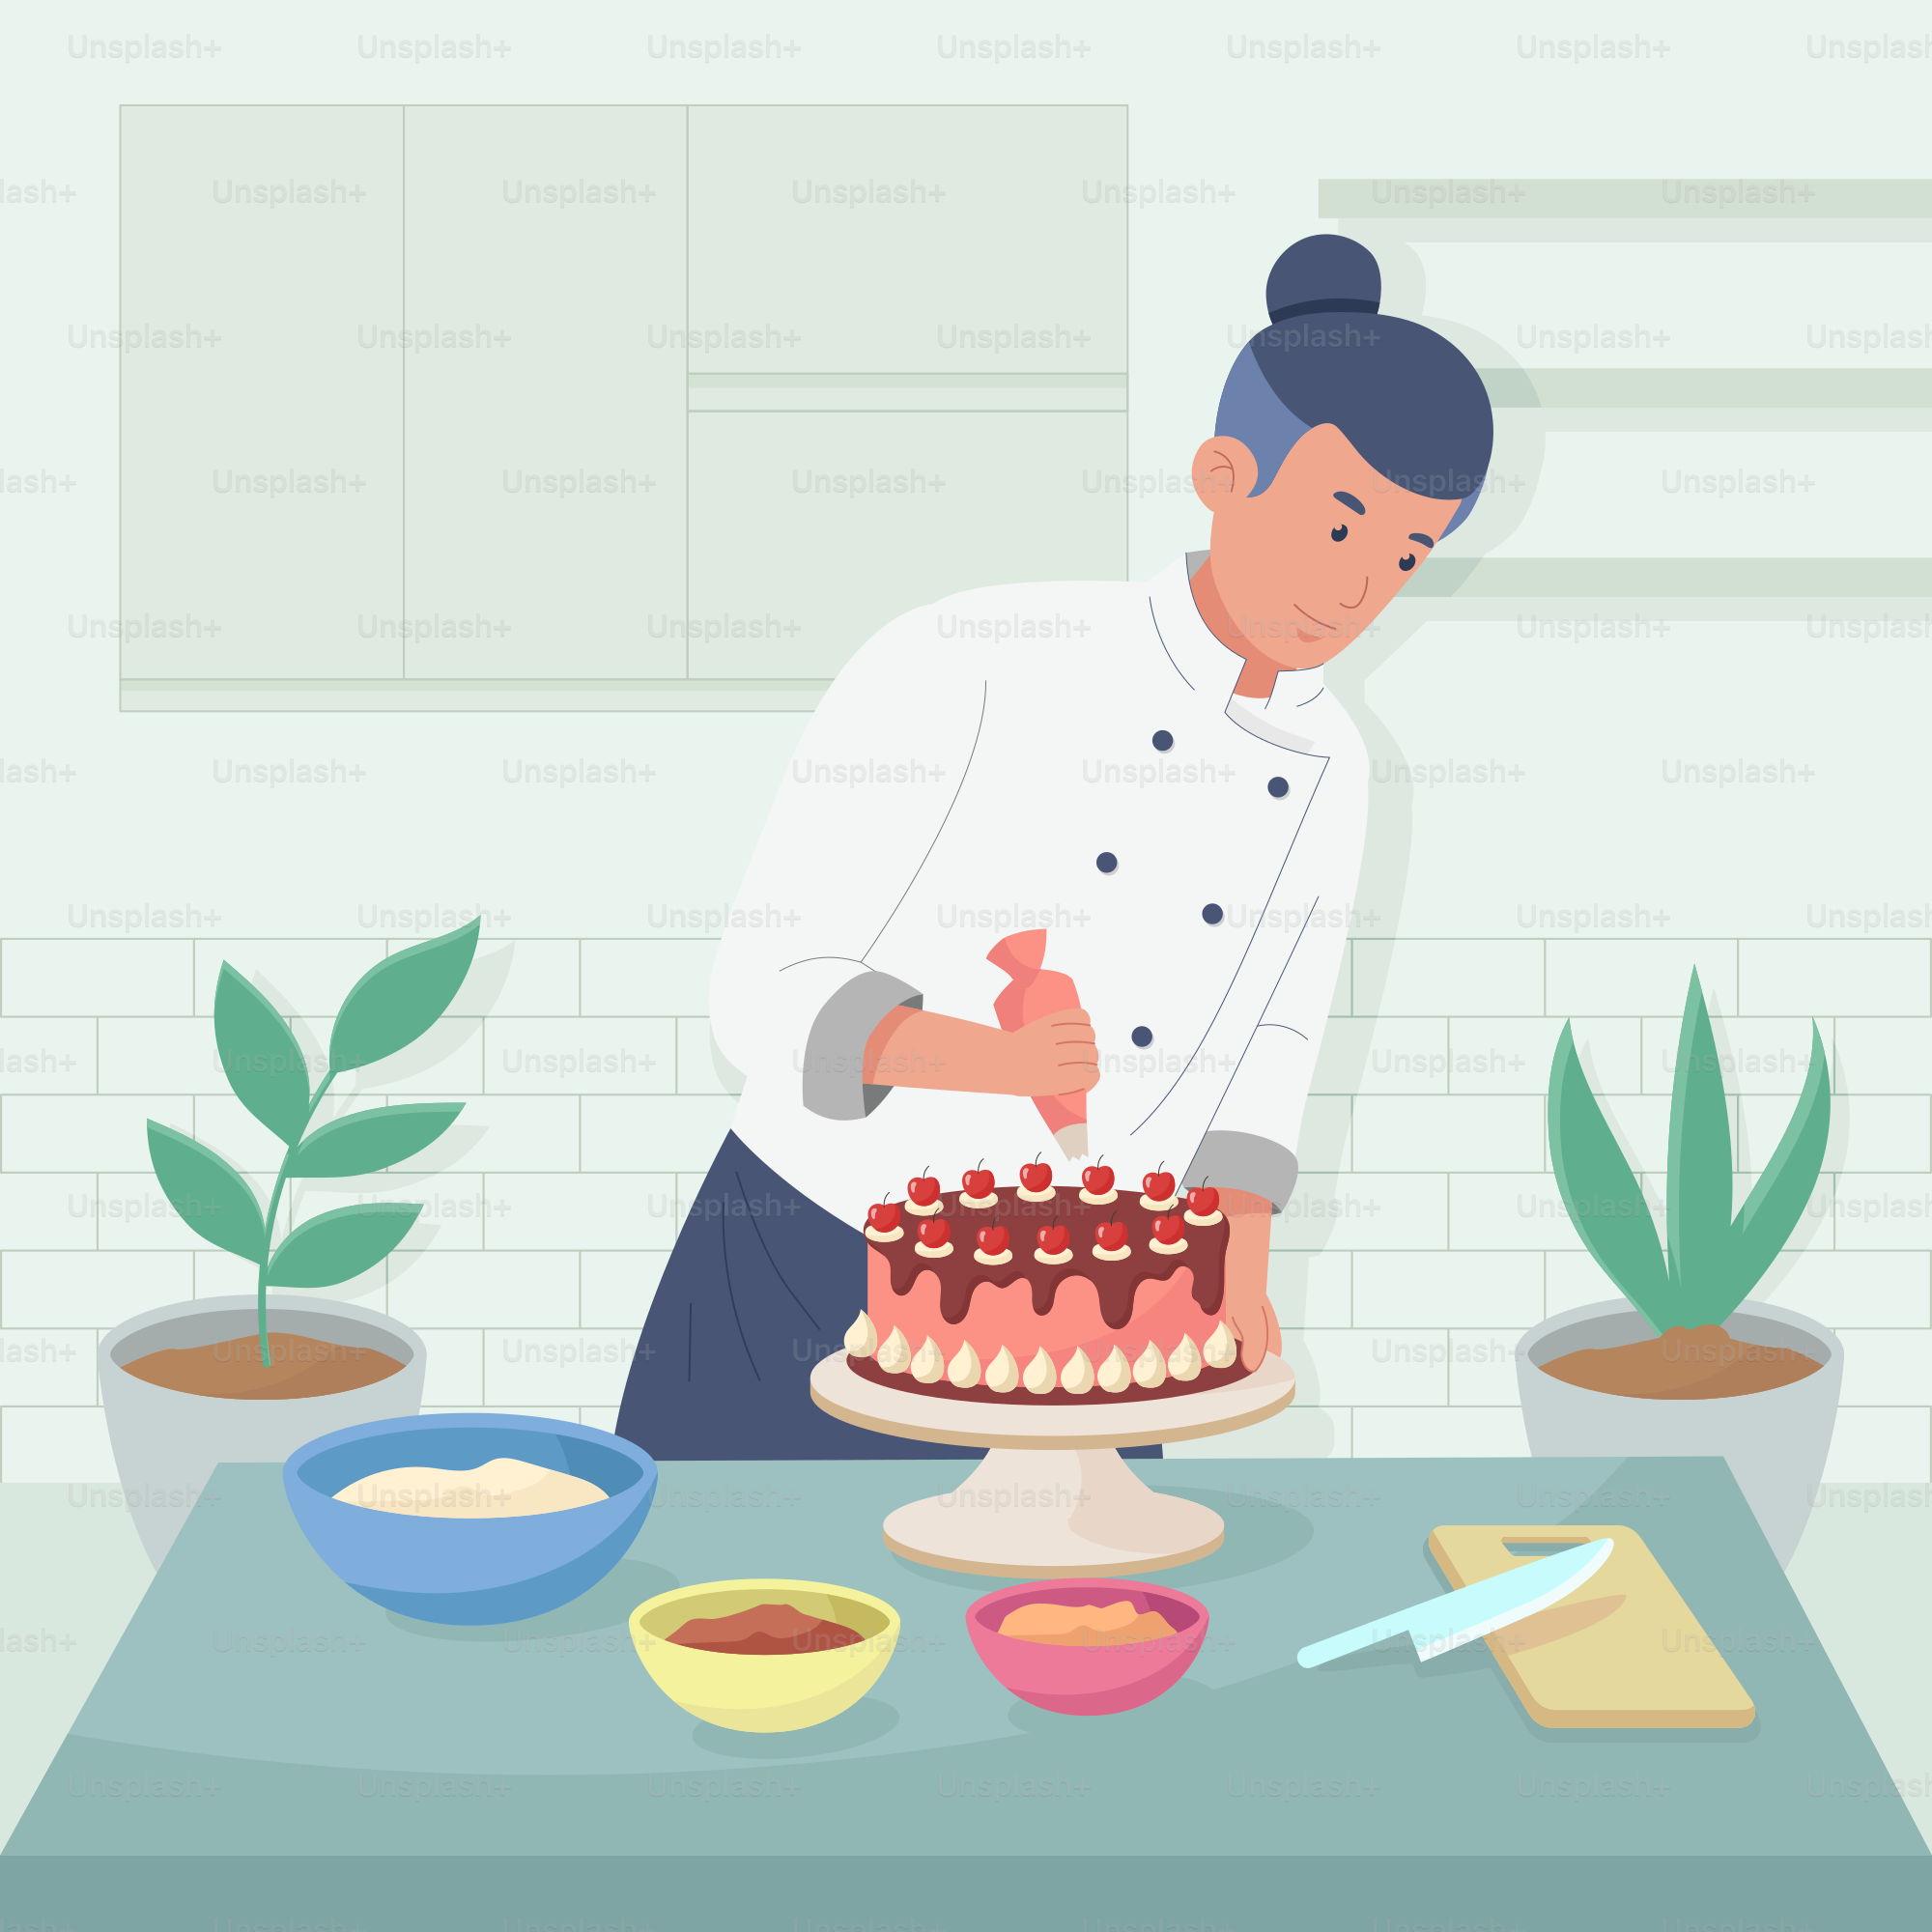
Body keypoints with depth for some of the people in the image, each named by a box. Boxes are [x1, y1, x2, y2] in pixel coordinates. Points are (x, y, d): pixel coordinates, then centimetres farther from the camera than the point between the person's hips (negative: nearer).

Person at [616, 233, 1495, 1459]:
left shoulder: (1327, 774, 3)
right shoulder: (967, 666, -15)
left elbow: (1260, 1067, 12)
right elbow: (769, 999, -15)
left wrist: (1237, 1277, -5)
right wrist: (977, 1053, -33)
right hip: (795, 1299, -4)